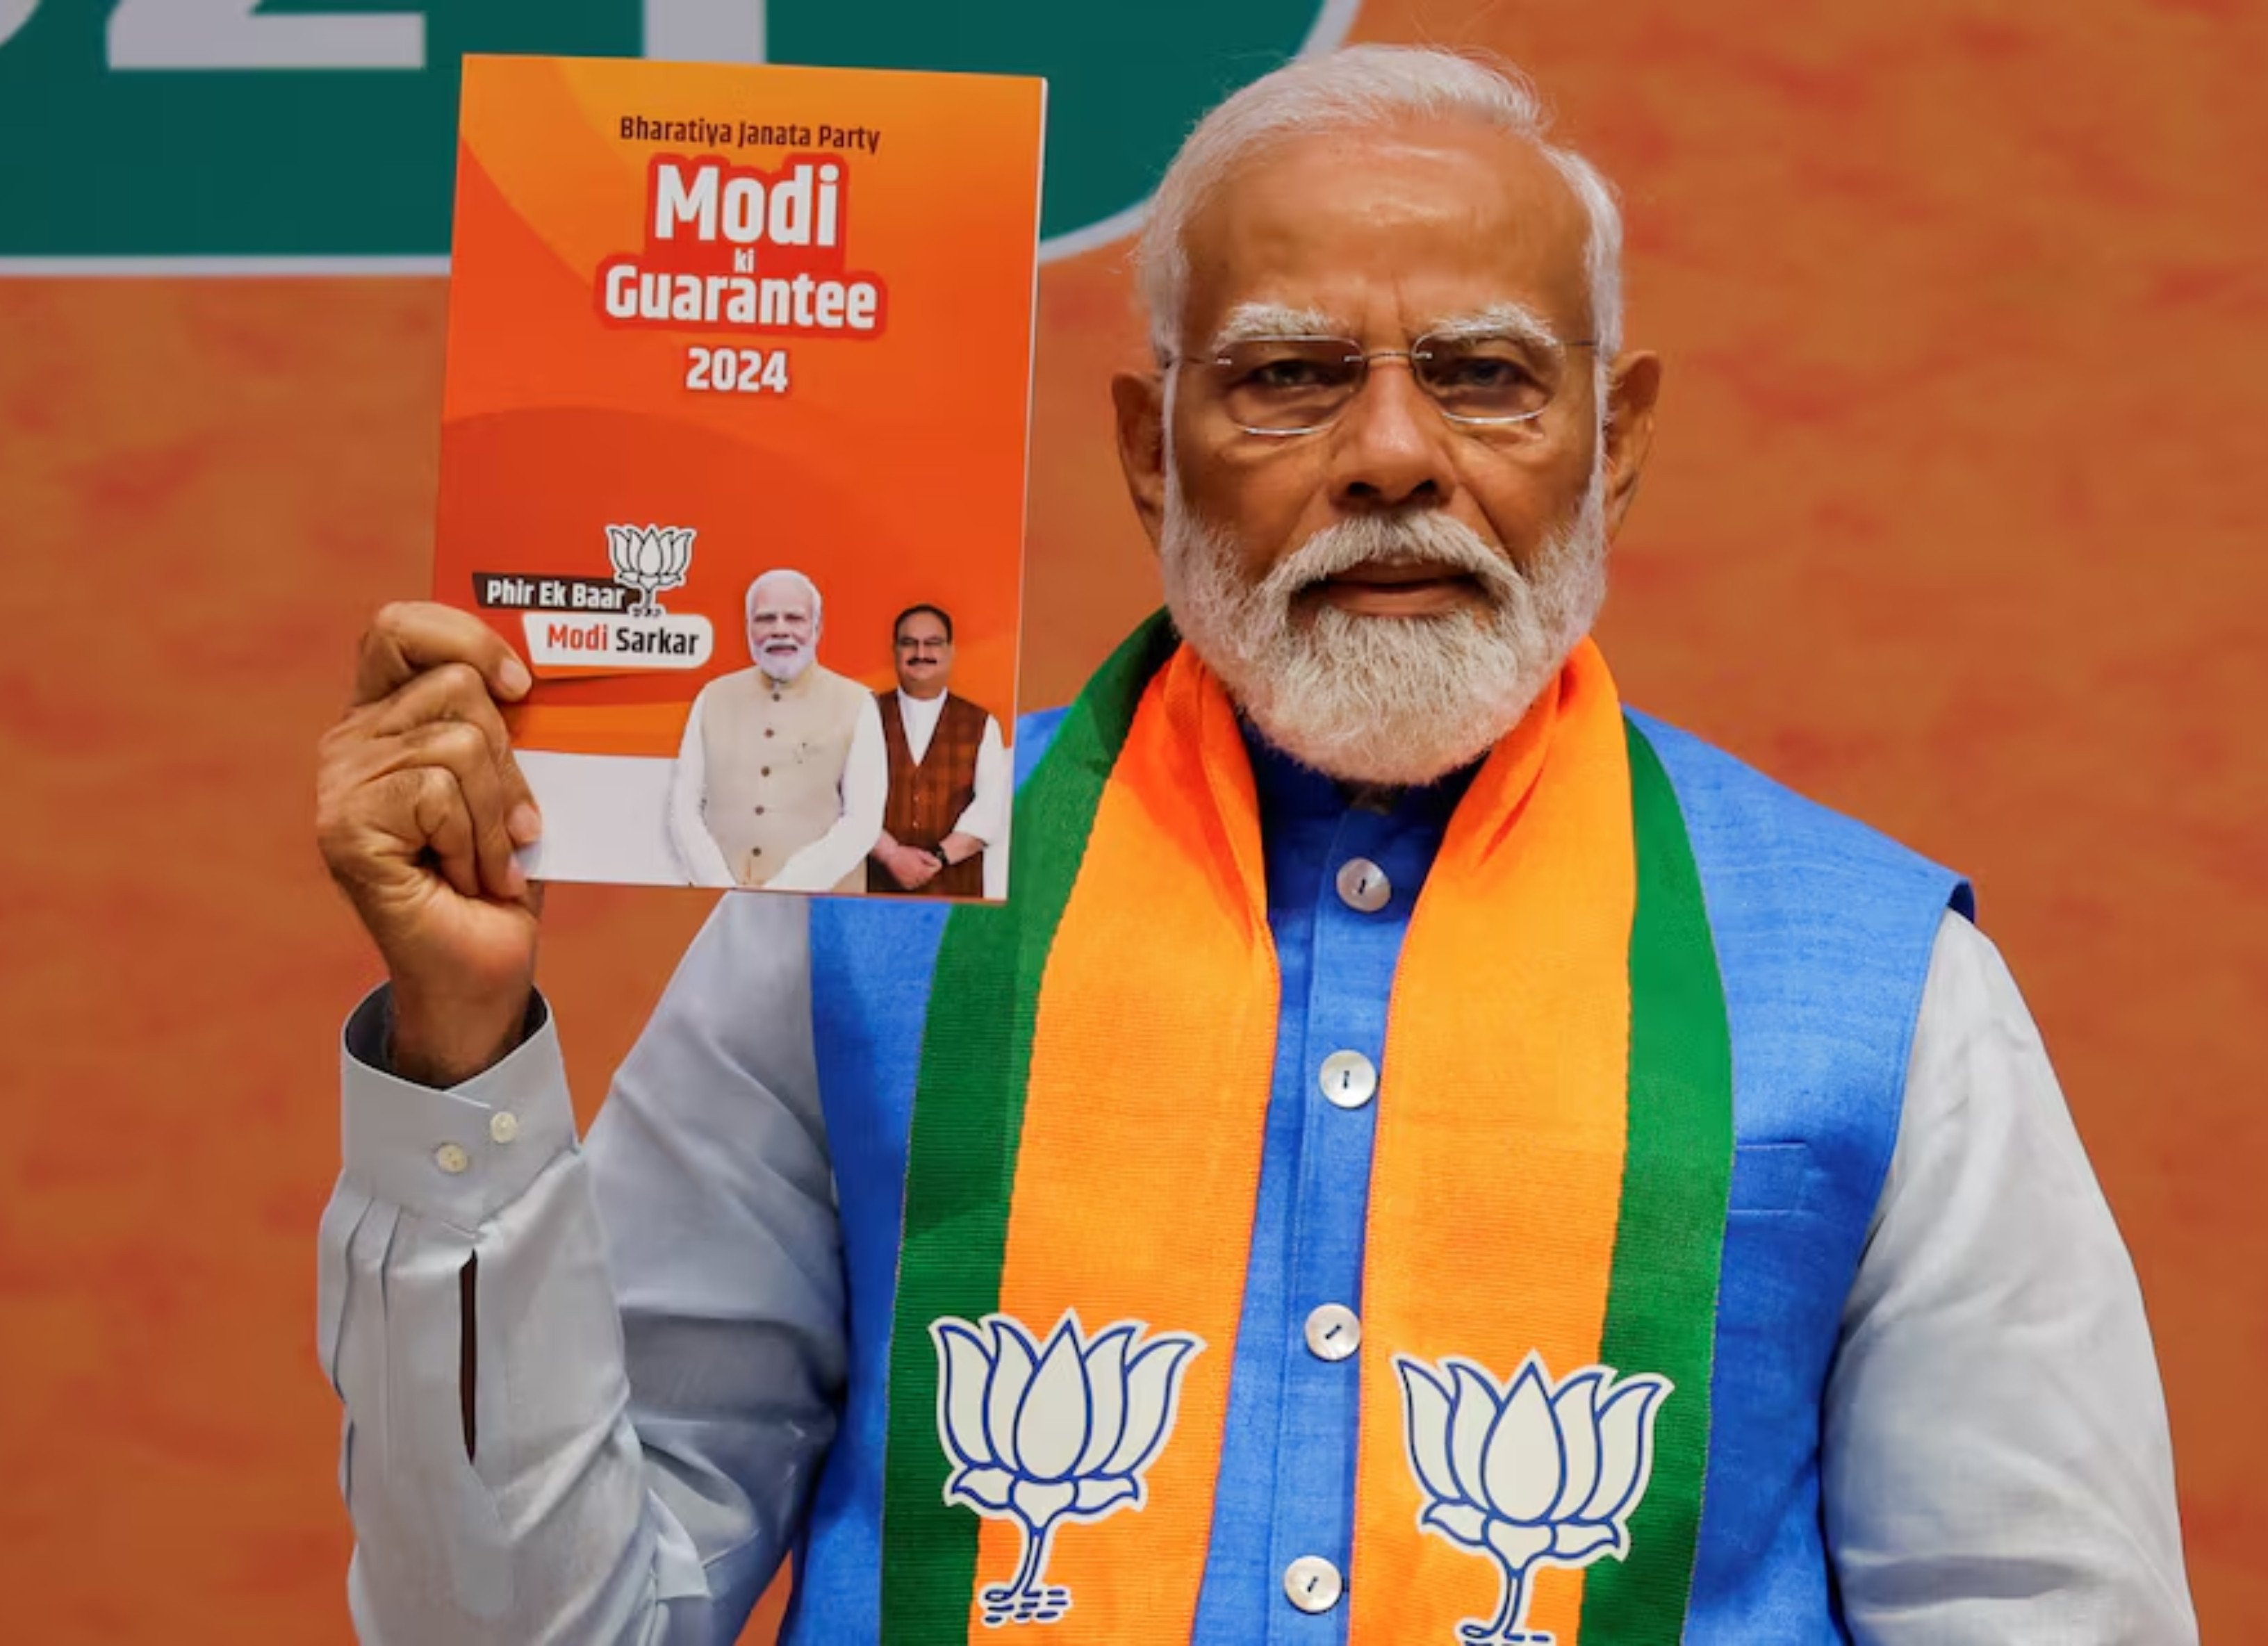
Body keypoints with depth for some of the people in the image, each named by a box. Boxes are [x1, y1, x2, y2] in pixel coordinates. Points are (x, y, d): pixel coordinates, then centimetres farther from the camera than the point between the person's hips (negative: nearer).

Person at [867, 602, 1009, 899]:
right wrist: (892, 854, -15)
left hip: (955, 888, 0)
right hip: (879, 885, 0)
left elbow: (992, 807, -1)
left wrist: (939, 857, -13)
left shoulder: (981, 725, 10)